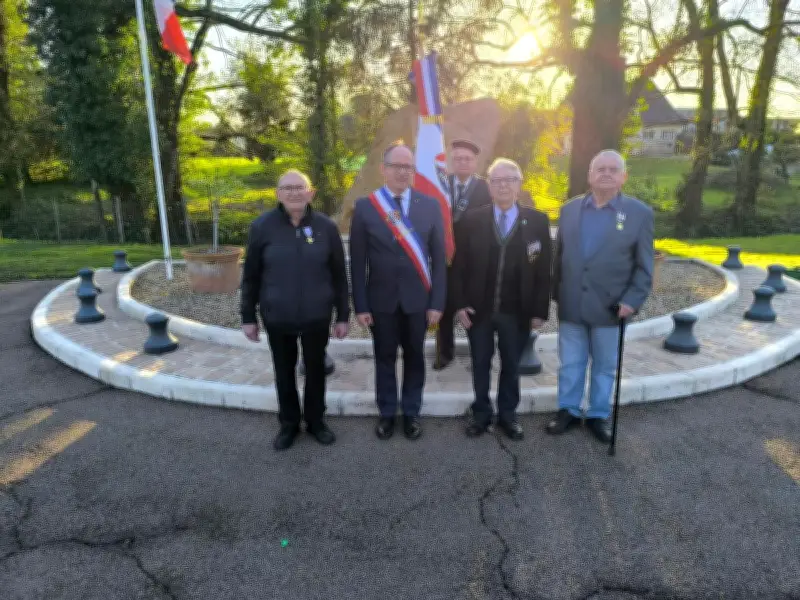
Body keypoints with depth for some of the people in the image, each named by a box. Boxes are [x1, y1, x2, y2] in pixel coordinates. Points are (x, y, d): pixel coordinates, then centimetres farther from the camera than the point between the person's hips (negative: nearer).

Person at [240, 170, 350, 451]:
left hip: (317, 316, 0)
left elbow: (339, 275, 0)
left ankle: (316, 421, 35)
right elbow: (251, 276, 0)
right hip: (277, 317, 0)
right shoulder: (262, 226, -6)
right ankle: (288, 423, 34)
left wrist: (343, 315, 1)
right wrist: (248, 316, 1)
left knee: (315, 369, 14)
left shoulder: (326, 226, -5)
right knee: (284, 372, 14)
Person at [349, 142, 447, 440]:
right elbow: (358, 262, -3)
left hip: (417, 299, 1)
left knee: (414, 357, 13)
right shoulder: (364, 206, -3)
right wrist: (360, 305, -6)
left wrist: (437, 302, -4)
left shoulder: (430, 205, 0)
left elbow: (438, 258, 0)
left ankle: (411, 413, 31)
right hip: (381, 299, 0)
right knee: (385, 358, 13)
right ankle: (387, 413, 31)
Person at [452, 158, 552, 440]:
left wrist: (540, 310, -5)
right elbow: (460, 266, 0)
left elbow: (543, 270, -2)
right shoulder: (472, 220, -1)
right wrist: (461, 304, -6)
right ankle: (481, 413, 31)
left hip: (517, 312, 0)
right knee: (480, 365, 14)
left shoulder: (538, 221, -2)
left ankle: (507, 414, 32)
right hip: (478, 309, 1)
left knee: (511, 365, 14)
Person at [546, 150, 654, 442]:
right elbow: (559, 255, 8)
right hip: (571, 304, 2)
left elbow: (644, 266, -4)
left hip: (610, 307, -2)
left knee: (605, 366, 12)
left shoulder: (640, 213, -3)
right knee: (570, 363, 12)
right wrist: (556, 293, 6)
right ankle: (568, 410, 28)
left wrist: (632, 300, -14)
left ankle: (599, 415, 28)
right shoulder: (570, 209, 5)